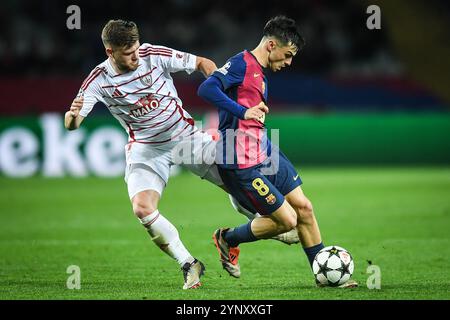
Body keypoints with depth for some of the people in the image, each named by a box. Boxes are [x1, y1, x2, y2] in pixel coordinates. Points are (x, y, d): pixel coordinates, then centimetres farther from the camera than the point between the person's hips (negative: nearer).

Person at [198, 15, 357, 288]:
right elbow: (206, 89, -28)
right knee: (287, 220, -5)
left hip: (265, 153, 10)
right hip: (243, 164, -10)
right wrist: (244, 112, -31)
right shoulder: (241, 64, -14)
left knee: (304, 207, 10)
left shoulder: (260, 73, 16)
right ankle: (227, 240, 16)